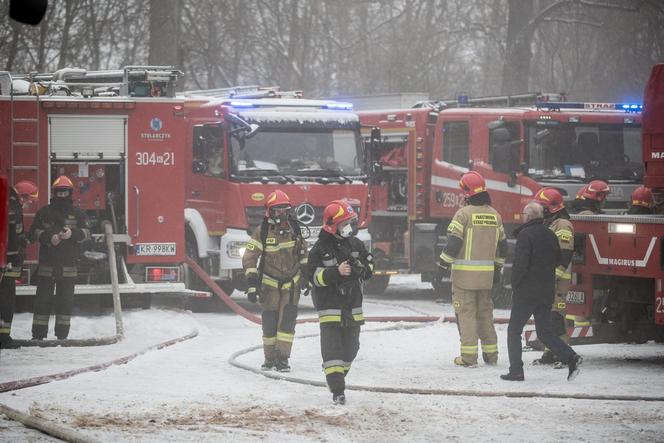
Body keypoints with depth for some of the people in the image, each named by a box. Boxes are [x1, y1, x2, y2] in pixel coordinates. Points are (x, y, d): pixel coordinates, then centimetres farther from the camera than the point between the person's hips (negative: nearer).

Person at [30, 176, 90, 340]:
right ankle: (38, 334, -1)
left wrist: (73, 233, -20)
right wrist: (48, 237, -15)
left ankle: (62, 335, 7)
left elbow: (86, 232, 0)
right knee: (43, 299, -2)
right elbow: (34, 231, 2)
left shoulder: (78, 214, 9)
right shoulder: (44, 212, 7)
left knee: (66, 300, 2)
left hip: (68, 264, 1)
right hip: (47, 263, -1)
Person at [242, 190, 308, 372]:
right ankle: (270, 358, 16)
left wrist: (307, 275, 17)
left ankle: (283, 359, -5)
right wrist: (252, 284, -18)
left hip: (291, 283, 2)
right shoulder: (262, 232, -10)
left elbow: (303, 253, 17)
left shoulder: (294, 228, 2)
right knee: (269, 323, 2)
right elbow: (249, 258, -11)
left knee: (288, 321, -8)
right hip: (270, 285, -2)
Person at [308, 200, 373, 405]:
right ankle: (337, 391, -16)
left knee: (350, 347, 14)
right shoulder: (320, 249, -10)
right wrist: (336, 272, -28)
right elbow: (315, 276, -15)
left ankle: (338, 378, 35)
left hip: (352, 306, 6)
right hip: (330, 306, -6)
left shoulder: (355, 244, 4)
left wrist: (362, 269, -10)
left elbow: (369, 263, 13)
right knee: (332, 348, -12)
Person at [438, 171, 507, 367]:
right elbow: (502, 246, 15)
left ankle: (469, 356, -7)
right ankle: (491, 354, 17)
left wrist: (444, 264, -6)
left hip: (464, 273, -6)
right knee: (485, 311, 15)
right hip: (486, 273, 6)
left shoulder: (464, 214, -10)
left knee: (466, 312, -3)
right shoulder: (494, 215, 9)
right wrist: (498, 269, 24)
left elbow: (453, 243, -15)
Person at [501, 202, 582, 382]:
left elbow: (520, 264, -18)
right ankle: (571, 357, -8)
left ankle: (516, 371, 2)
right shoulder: (550, 235, 9)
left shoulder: (526, 235, -14)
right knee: (545, 332, 11)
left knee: (514, 330, 5)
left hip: (527, 291, -7)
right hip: (547, 292, 7)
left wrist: (515, 285, -6)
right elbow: (557, 260, 18)